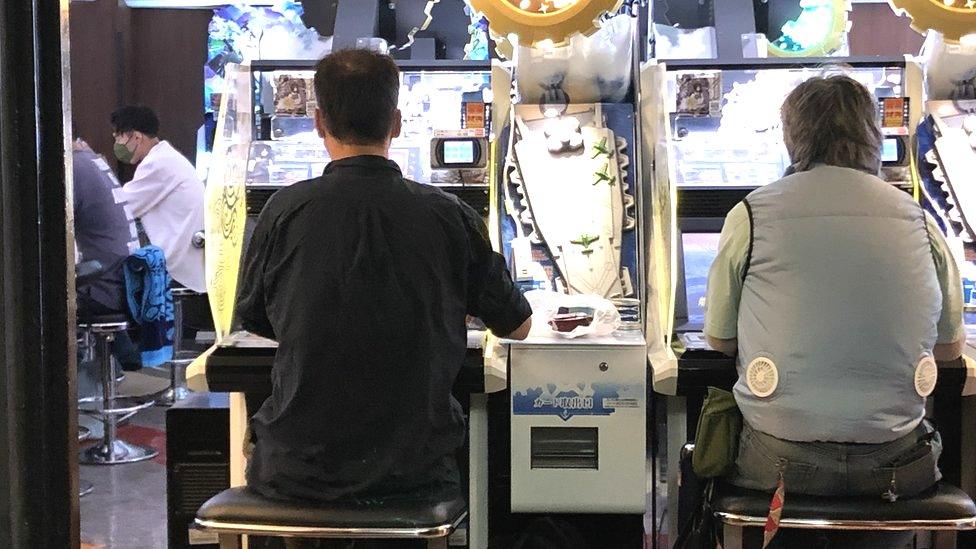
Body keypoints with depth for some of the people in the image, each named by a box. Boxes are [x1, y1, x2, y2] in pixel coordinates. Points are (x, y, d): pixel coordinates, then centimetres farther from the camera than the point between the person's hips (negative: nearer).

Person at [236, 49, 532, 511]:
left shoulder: (286, 211, -9)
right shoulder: (450, 217, -7)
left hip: (297, 472, 0)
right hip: (413, 473, 1)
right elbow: (518, 327, 7)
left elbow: (253, 321, 9)